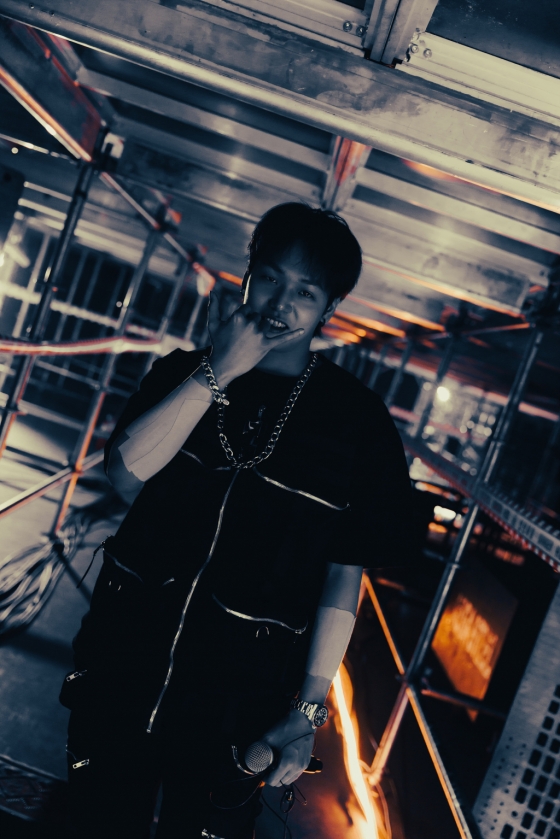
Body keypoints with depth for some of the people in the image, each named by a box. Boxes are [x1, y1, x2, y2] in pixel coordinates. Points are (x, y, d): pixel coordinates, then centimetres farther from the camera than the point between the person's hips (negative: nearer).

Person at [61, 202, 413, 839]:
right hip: (122, 667, 3)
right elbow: (124, 474, -12)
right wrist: (216, 373, -17)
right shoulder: (184, 373, 3)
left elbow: (345, 574, -6)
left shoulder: (358, 422, -6)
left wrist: (309, 707, -9)